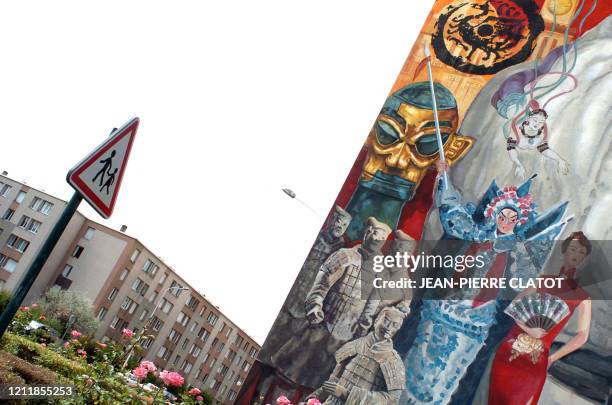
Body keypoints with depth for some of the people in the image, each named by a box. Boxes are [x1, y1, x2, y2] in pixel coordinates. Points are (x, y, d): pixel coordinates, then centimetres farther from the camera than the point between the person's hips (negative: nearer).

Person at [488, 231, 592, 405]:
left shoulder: (582, 293, 4)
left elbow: (582, 336, 1)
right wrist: (528, 328, -11)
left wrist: (551, 359, 2)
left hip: (537, 359, -1)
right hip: (510, 349, 2)